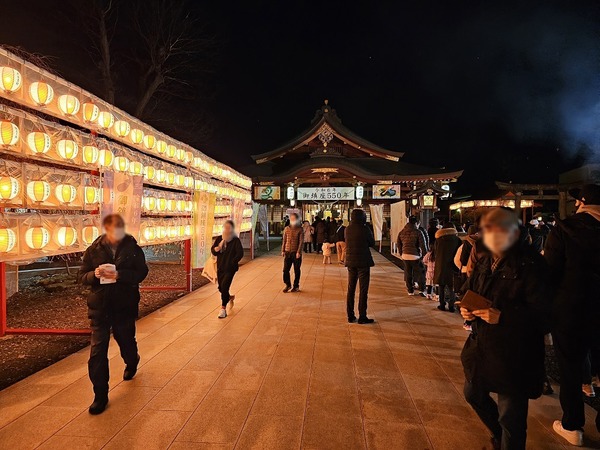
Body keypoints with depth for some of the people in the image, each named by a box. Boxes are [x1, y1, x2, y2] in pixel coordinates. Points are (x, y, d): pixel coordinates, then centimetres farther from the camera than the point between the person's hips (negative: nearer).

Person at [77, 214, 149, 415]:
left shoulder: (133, 248, -6)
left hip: (125, 306, 0)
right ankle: (100, 395, 11)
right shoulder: (94, 249, -3)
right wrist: (94, 274, -22)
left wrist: (120, 275, -26)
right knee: (97, 351, -2)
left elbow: (142, 272, -11)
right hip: (99, 306, 0)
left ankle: (132, 363, 55)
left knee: (126, 341, 20)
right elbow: (81, 276, 0)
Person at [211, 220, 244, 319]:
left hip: (230, 268, -5)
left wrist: (232, 262, -15)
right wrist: (215, 249, -16)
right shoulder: (219, 238, 4)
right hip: (220, 267, 5)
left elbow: (240, 253, -13)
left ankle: (223, 308, -2)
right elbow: (212, 250, 7)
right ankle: (230, 297, 45)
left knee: (224, 286, -13)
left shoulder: (236, 240, -9)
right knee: (221, 287, 14)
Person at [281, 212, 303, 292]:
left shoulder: (300, 229, -3)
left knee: (296, 270, 6)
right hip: (287, 252, 3)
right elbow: (284, 240, 10)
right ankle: (288, 285, 20)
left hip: (296, 253, -3)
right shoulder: (287, 229, 7)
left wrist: (298, 252, -15)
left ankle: (296, 286, 20)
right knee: (285, 270, 2)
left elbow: (301, 241, -8)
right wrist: (283, 250, 5)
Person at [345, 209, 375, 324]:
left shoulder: (347, 229, 1)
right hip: (363, 262, -5)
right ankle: (362, 317, 5)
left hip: (350, 262, 5)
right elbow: (372, 243, -2)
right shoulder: (364, 229, -14)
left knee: (351, 289, 13)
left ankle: (350, 316, 18)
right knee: (363, 290, 2)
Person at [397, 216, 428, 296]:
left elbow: (398, 244, 14)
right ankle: (422, 291, 3)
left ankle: (410, 291, 19)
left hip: (405, 256, 5)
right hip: (415, 256, -5)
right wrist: (425, 255, -3)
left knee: (408, 274, 12)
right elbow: (423, 245, -10)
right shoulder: (418, 232, -10)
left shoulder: (401, 232, 7)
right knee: (419, 273, 6)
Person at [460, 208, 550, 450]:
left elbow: (544, 316, -22)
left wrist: (502, 317, -31)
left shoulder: (531, 265, -18)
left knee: (510, 417, 4)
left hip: (514, 355, -8)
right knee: (473, 394, 24)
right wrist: (467, 310, -3)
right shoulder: (484, 263, 6)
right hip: (481, 346, 8)